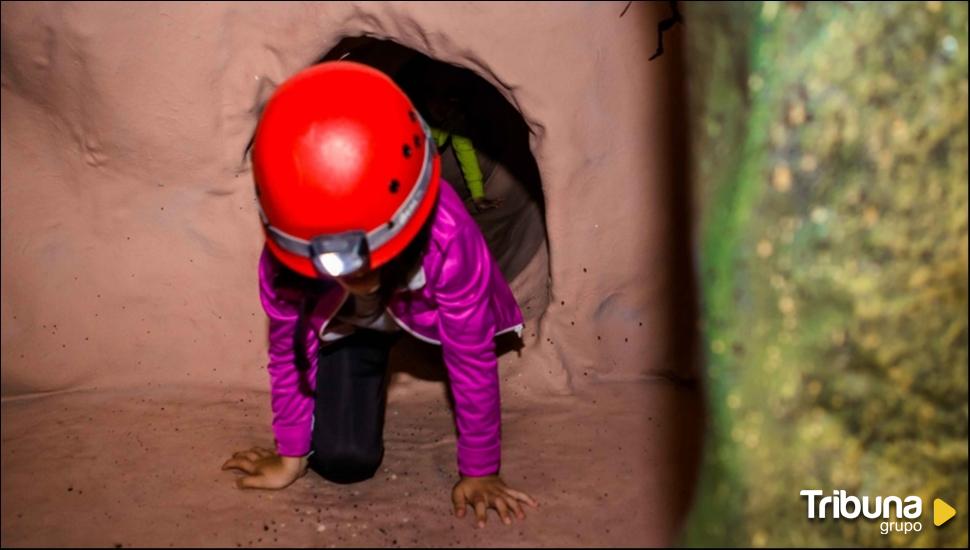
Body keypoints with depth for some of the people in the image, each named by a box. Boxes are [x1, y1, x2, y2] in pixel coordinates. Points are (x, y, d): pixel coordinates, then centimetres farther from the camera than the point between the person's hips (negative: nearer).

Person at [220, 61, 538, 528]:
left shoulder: (445, 234, -45)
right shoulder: (285, 255, -38)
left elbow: (473, 360, -33)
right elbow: (288, 354, -19)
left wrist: (480, 471, -23)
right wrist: (291, 455, -9)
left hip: (421, 311, 3)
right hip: (345, 323, -3)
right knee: (343, 461, -12)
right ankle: (373, 369, 20)